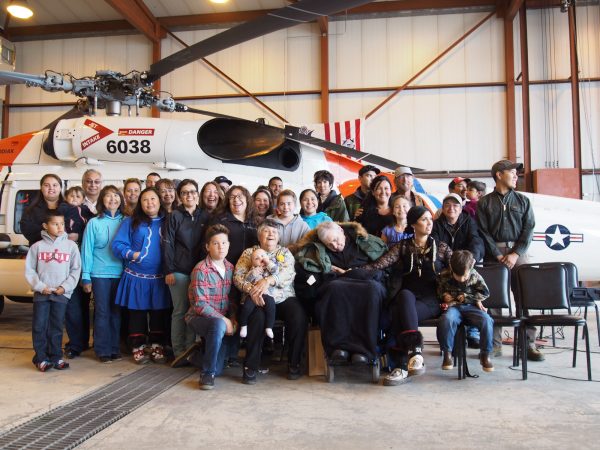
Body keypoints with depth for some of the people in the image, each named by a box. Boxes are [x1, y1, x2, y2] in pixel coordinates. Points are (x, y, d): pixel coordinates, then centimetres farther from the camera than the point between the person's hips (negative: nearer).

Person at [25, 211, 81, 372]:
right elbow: (29, 270, 3)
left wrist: (65, 287, -7)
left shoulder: (71, 246, 3)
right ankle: (41, 358, 10)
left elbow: (76, 269, 3)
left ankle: (56, 357, 16)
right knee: (39, 326, 1)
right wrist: (40, 286, -8)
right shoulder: (37, 246, 3)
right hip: (41, 293, 0)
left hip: (62, 293, 0)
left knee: (56, 327, 7)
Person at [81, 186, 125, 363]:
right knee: (102, 312, 1)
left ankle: (115, 348, 17)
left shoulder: (125, 222, 5)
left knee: (116, 312, 7)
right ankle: (102, 350, 10)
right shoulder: (94, 223, 1)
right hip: (100, 274, -2)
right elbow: (86, 250, 1)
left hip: (120, 273, 2)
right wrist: (86, 276, -3)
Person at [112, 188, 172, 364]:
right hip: (136, 277, -2)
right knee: (137, 313, 6)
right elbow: (117, 244, -4)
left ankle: (157, 347, 20)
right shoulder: (131, 222, 2)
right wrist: (132, 254, -19)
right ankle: (138, 349, 16)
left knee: (159, 313, 9)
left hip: (160, 278, 2)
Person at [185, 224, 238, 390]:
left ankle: (201, 351, 29)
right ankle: (207, 373, -22)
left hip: (223, 319, 5)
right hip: (198, 318, -5)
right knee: (218, 325, -39)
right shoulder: (201, 270, -14)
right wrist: (223, 320, -22)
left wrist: (233, 318, -9)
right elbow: (200, 305, -19)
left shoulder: (230, 268, 5)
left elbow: (233, 298, 8)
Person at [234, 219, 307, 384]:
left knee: (299, 317, -27)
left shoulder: (285, 252, 15)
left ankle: (294, 364, -9)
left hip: (284, 298, 1)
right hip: (259, 300, -1)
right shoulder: (249, 252, 15)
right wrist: (251, 289, -18)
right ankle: (250, 367, -20)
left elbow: (289, 273, -5)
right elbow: (238, 276, 2)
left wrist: (268, 280, -23)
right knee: (257, 317, -33)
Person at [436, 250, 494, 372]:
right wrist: (444, 296, -5)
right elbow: (439, 292, 16)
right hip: (453, 307, -1)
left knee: (486, 320, -29)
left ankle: (485, 354, -11)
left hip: (471, 307, 1)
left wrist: (467, 297, -4)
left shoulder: (475, 276, -2)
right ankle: (447, 353, -20)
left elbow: (485, 293, 5)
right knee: (446, 319, -37)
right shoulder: (444, 275, -3)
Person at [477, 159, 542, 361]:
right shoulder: (484, 203, 6)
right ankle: (495, 344, 6)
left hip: (518, 252, 2)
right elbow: (483, 232, -1)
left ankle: (529, 343, 4)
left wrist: (515, 254, -8)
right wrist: (498, 255, -11)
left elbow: (528, 229, 4)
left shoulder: (523, 201, 12)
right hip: (493, 254, -1)